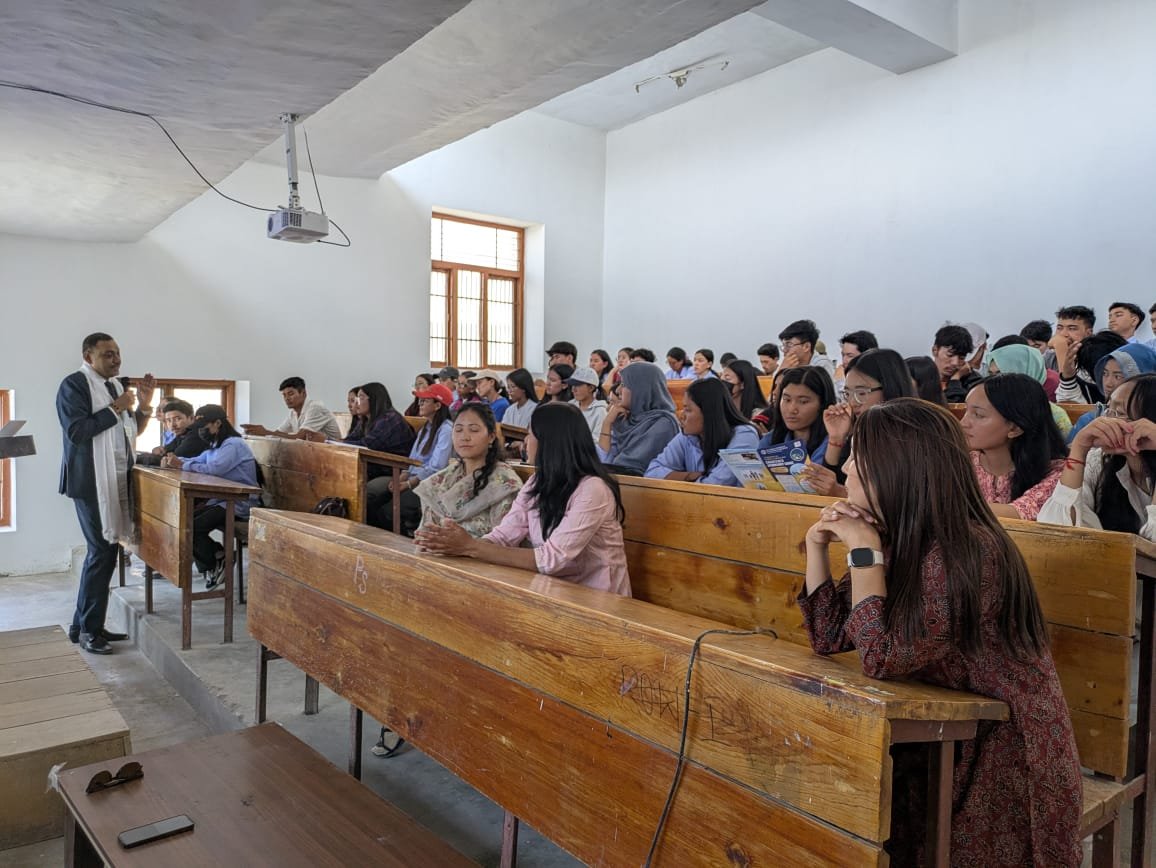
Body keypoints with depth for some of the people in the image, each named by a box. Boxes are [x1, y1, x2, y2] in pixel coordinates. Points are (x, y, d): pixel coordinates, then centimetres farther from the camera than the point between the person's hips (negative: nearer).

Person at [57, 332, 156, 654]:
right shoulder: (74, 385, -9)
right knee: (101, 551, -5)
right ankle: (87, 629, 7)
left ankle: (85, 624, 21)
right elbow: (75, 431, -18)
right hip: (91, 481, -7)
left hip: (118, 479, 8)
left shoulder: (119, 383, 13)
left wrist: (145, 402, 0)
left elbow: (132, 430, 15)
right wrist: (115, 408, -15)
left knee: (107, 550, 10)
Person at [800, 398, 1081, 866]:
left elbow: (881, 657, -26)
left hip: (1004, 760, -7)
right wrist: (817, 544, -7)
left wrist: (864, 550, -24)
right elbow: (830, 637, 2)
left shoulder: (966, 552, -26)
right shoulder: (903, 542, 0)